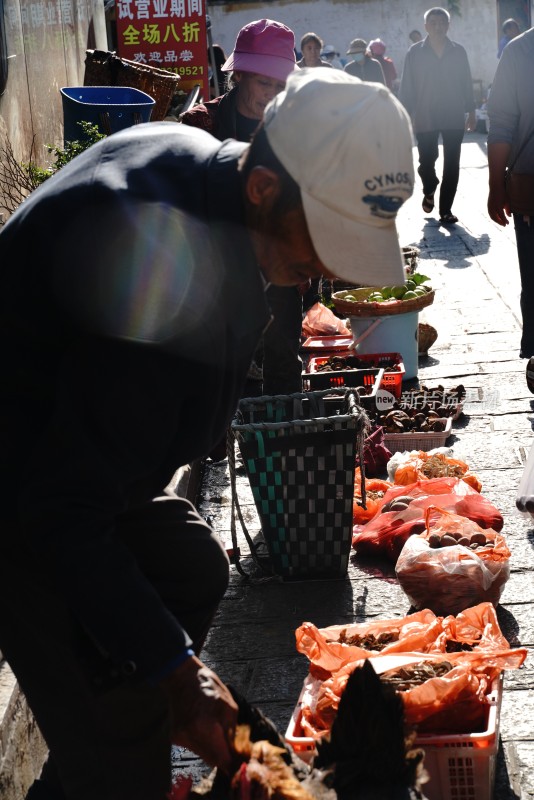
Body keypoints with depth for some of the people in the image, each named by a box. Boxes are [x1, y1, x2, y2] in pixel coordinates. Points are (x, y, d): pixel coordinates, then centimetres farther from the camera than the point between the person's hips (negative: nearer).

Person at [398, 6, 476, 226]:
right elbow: (407, 86, -1)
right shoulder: (415, 53, -1)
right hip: (425, 118, -1)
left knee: (451, 165, 0)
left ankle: (446, 209, 6)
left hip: (454, 118, 1)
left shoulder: (458, 51, 4)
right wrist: (406, 116, -5)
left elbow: (466, 83, 8)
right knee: (426, 161, 2)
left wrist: (471, 111, 6)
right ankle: (429, 191, 34)